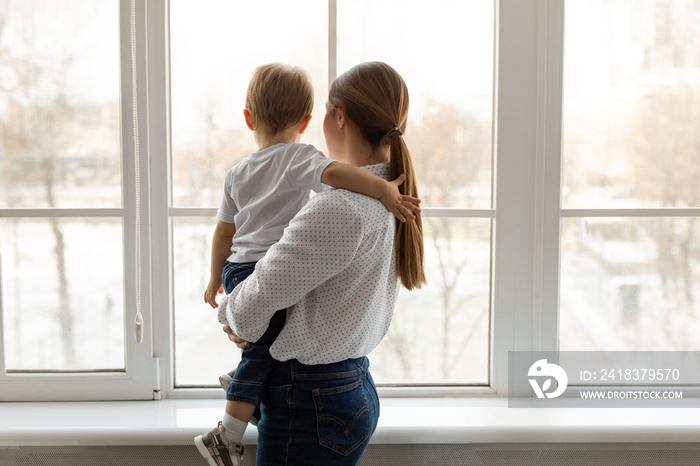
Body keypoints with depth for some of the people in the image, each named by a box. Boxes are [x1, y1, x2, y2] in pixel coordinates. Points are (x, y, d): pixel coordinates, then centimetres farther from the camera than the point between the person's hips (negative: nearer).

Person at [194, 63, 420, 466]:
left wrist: (216, 279, 30)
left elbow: (224, 232, 20)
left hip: (238, 270, 8)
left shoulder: (237, 174, 15)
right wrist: (384, 190, -30)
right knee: (263, 346, -9)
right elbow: (333, 173, -28)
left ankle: (241, 383, 42)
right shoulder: (297, 157, -6)